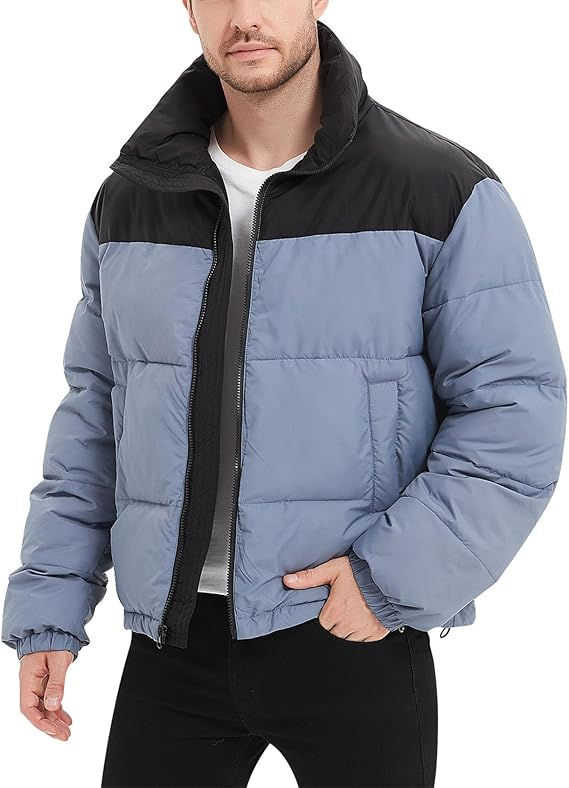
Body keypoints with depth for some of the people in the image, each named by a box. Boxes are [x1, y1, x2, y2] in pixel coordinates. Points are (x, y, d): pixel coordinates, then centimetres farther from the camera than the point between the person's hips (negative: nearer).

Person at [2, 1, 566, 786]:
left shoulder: (446, 192, -6)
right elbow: (94, 416, 11)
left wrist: (399, 578, -16)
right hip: (175, 638, 3)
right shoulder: (130, 201, 6)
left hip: (358, 635, -3)